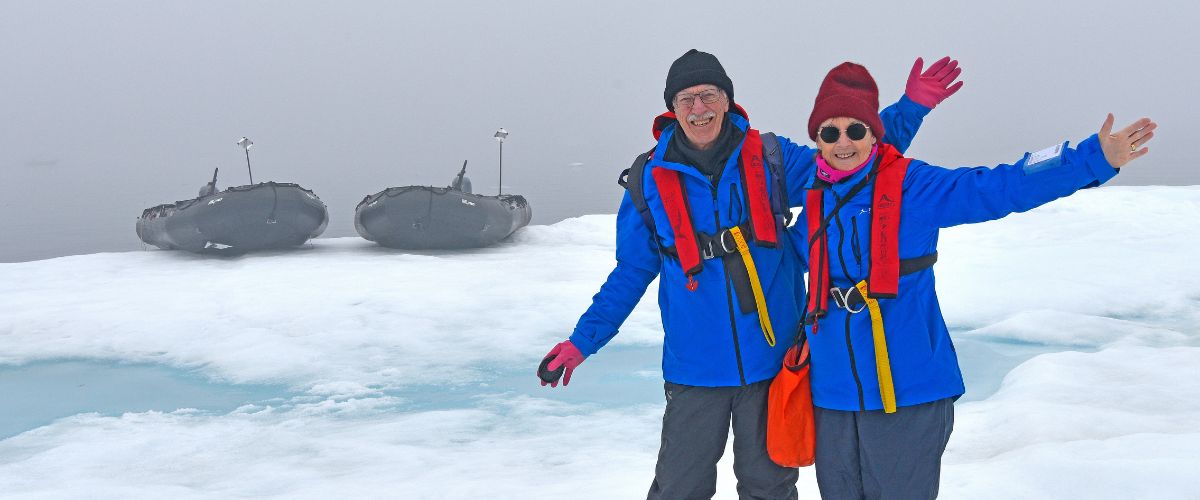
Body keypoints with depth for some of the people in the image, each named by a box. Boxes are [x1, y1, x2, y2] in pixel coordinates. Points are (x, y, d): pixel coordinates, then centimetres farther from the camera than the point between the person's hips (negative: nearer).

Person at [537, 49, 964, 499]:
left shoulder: (772, 159, -2)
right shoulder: (650, 180, -1)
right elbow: (631, 273, 8)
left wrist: (912, 106, -5)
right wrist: (582, 341, 5)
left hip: (772, 361, 1)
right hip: (694, 370, 0)